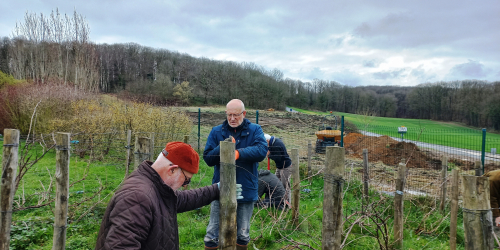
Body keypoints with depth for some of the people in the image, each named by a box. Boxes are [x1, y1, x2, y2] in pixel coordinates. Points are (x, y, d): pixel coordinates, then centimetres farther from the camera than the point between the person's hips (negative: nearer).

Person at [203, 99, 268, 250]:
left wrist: (239, 153, -34)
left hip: (246, 190, 0)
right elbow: (207, 158, -4)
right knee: (213, 233, 9)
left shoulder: (255, 130, -2)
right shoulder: (216, 132, 1)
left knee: (243, 234, 16)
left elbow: (262, 151, -19)